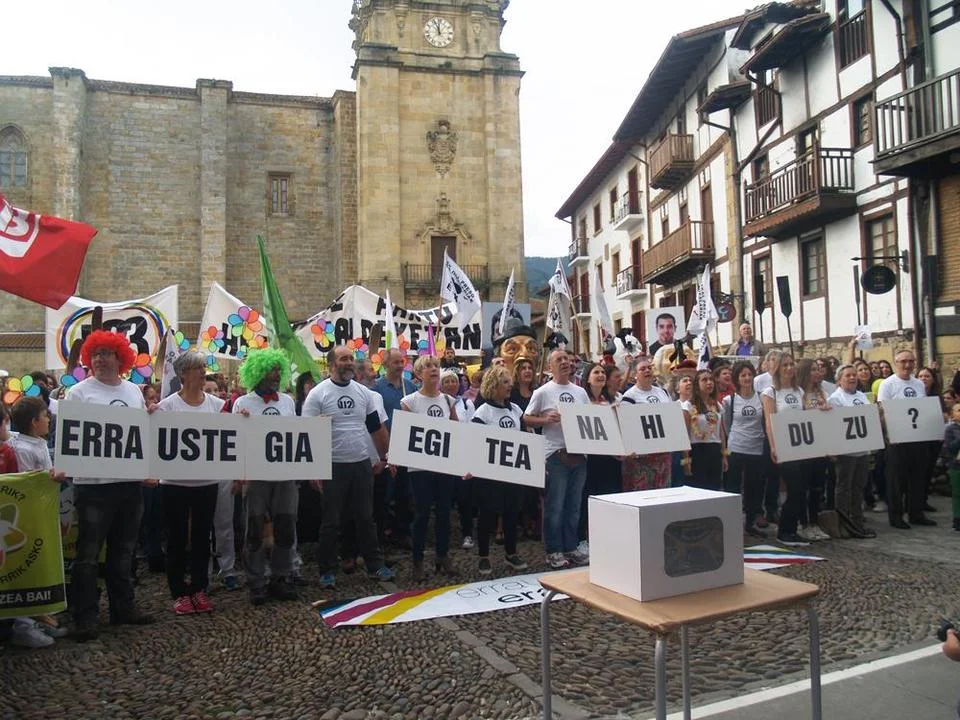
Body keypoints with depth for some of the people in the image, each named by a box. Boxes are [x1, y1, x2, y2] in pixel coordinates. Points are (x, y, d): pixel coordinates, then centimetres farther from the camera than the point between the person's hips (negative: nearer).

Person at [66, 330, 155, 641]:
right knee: (88, 554, 1)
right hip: (93, 484, -5)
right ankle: (85, 616, 10)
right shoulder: (79, 392, -3)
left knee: (123, 550, 15)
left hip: (130, 482, 5)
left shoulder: (134, 391, 11)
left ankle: (123, 607, 26)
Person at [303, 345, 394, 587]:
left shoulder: (363, 392, 7)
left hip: (362, 465, 4)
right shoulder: (318, 394, -7)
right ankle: (327, 570, 19)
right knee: (331, 522, 6)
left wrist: (386, 457, 11)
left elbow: (377, 428, 14)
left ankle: (375, 565, 23)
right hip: (333, 467, -4)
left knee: (366, 518, 13)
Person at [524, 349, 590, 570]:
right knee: (555, 506, 0)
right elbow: (526, 419, -1)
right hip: (556, 454, -5)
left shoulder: (580, 392, 13)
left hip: (579, 453, 5)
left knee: (574, 505, 12)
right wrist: (546, 420, -17)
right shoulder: (543, 392, -2)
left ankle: (570, 547, 23)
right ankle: (554, 551, 10)